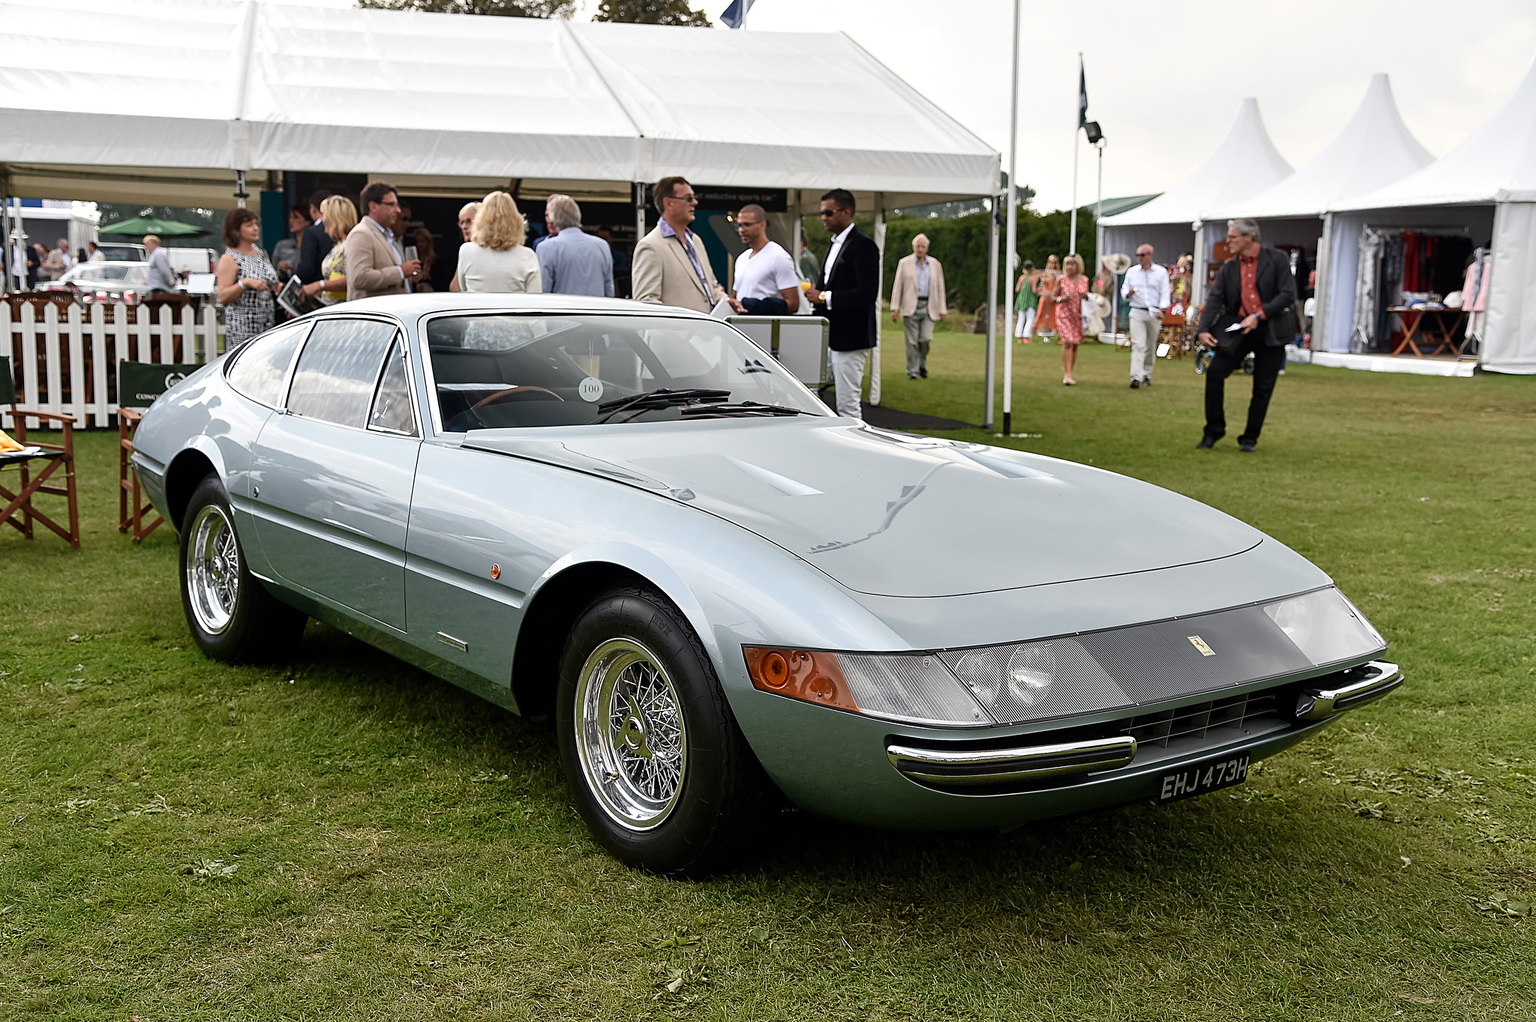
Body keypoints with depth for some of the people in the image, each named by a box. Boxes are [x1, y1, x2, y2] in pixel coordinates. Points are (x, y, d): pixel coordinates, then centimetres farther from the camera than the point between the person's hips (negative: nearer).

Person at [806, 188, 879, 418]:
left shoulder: (862, 245, -13)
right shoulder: (835, 244, 17)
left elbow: (867, 293, -22)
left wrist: (825, 297, -19)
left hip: (850, 337, -10)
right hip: (832, 336, 10)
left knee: (847, 406, -7)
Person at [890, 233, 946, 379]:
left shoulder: (935, 264, 12)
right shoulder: (904, 263, 6)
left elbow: (940, 288, 13)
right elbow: (897, 286, 3)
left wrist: (942, 310, 8)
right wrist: (895, 308, -3)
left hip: (928, 307, 1)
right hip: (910, 307, -1)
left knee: (926, 338, -8)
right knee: (912, 342, -3)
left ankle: (922, 364, 17)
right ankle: (912, 371, 6)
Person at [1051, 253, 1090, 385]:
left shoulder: (1084, 279, 9)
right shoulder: (1061, 279, 0)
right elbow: (1052, 298, 4)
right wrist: (1062, 298, -15)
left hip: (1078, 315, 4)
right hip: (1064, 313, -4)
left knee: (1075, 345, 4)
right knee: (1068, 342, -17)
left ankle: (1068, 374, 15)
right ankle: (1067, 375, -18)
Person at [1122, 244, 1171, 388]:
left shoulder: (1161, 272, 4)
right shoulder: (1131, 272, 8)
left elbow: (1165, 294, 1)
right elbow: (1124, 291, 12)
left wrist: (1161, 310, -15)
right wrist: (1128, 294, -13)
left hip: (1154, 313, 0)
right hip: (1137, 312, 0)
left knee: (1151, 347, 8)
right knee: (1138, 345, -14)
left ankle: (1147, 375, 23)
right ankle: (1136, 378, -21)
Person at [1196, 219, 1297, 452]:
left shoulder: (1277, 260, -3)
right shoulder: (1228, 268, 7)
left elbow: (1288, 295, -9)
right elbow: (1215, 300, 1)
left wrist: (1259, 316, -17)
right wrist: (1204, 330, -13)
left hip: (1269, 332, -3)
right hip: (1238, 329, 3)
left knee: (1263, 386, 2)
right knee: (1214, 372, -11)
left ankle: (1250, 438, 15)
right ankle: (1214, 431, 3)